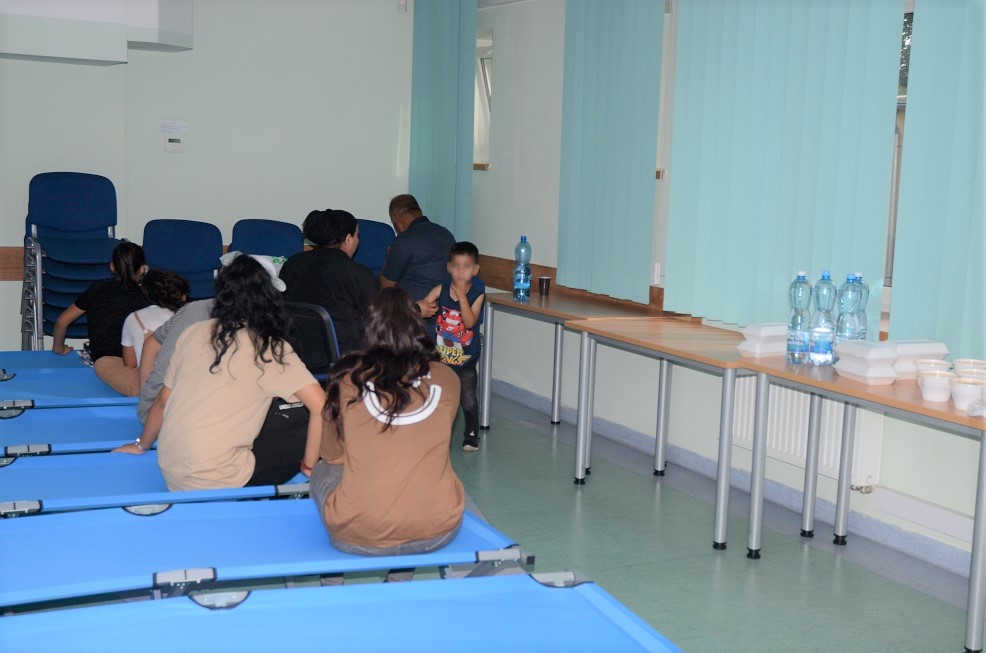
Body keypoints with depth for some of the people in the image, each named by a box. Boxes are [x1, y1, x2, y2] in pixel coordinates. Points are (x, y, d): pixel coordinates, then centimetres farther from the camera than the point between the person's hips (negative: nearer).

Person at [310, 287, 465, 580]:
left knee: (322, 472, 27)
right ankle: (400, 581, 32)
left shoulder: (348, 376, -3)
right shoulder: (447, 379, 1)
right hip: (438, 534, 2)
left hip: (358, 538, -2)